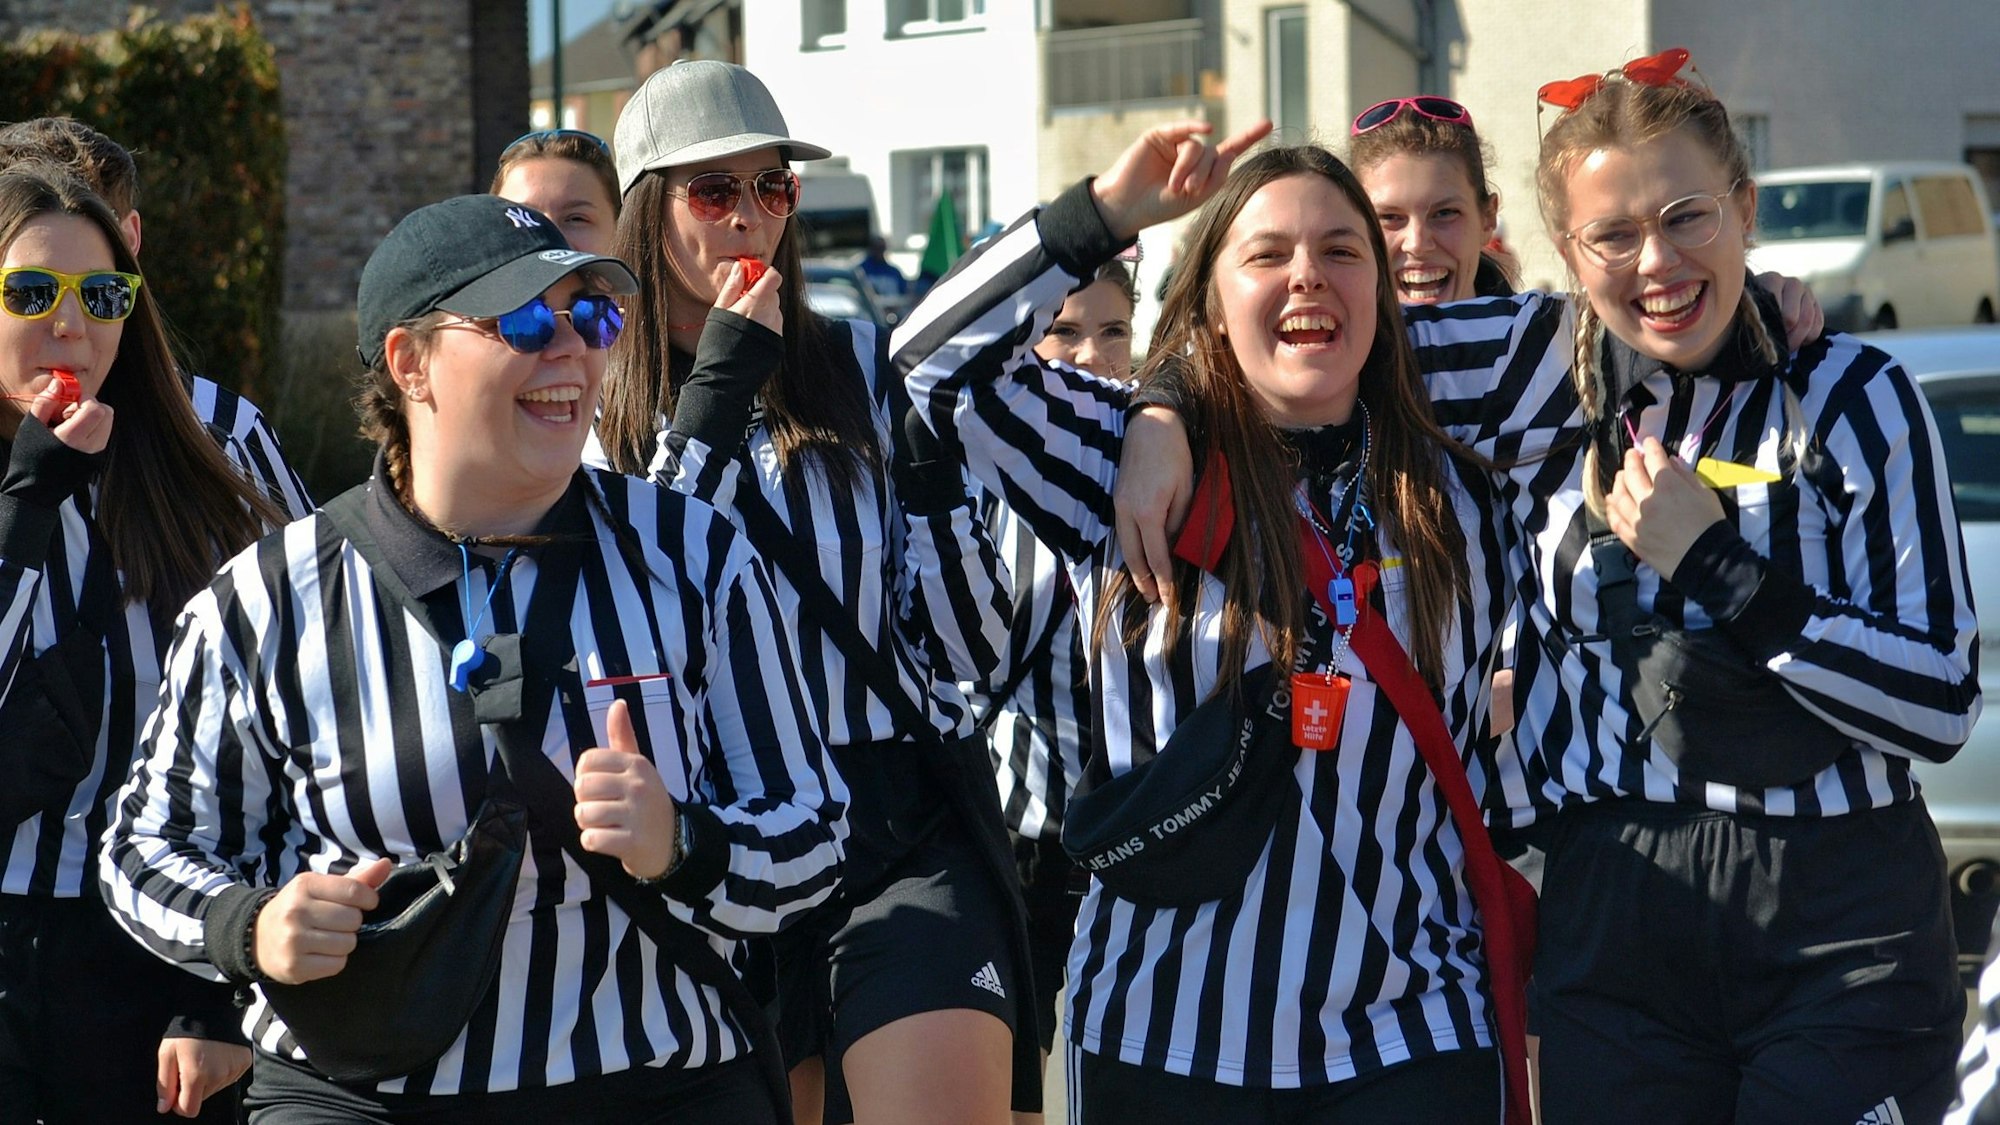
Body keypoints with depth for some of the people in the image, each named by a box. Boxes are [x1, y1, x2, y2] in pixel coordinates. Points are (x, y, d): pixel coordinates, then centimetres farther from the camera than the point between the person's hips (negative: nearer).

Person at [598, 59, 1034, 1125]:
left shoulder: (866, 368, 5)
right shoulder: (596, 409, 6)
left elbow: (974, 646, 2)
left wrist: (930, 455, -12)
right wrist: (720, 384, -13)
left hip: (908, 834, -1)